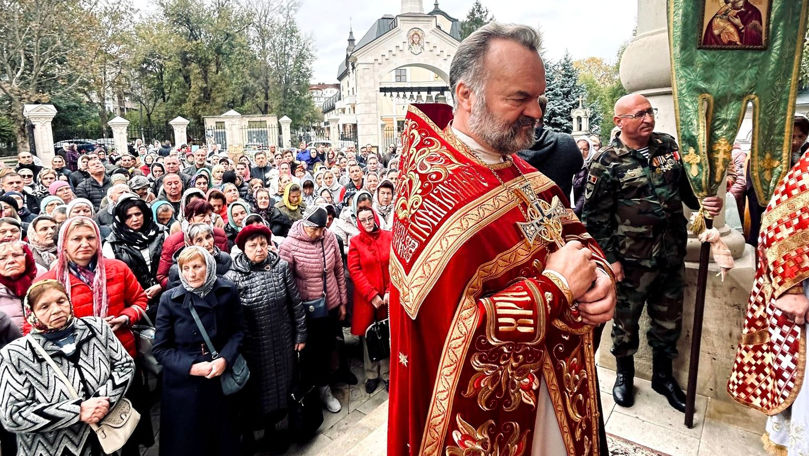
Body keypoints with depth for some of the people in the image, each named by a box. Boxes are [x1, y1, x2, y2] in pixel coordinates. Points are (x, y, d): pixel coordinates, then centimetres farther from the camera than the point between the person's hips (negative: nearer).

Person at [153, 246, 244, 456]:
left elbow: (237, 332, 1)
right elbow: (161, 348, -5)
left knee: (224, 439, 16)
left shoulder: (228, 291, -6)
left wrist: (225, 359, -15)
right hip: (183, 383, -1)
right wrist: (191, 367, -17)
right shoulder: (169, 299, -8)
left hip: (221, 379, 1)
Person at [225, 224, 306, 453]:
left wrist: (300, 334, 3)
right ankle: (249, 433, 39)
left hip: (282, 342, 3)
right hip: (254, 347, -3)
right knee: (257, 390, 13)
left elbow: (296, 303, 0)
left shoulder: (281, 267, -7)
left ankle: (271, 428, 45)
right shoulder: (232, 277, -14)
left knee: (280, 386, 19)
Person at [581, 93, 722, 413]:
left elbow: (687, 184, 14)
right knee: (626, 321, 12)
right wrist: (610, 258, -13)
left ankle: (662, 375, 40)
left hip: (671, 257, 5)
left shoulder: (668, 146, 4)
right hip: (631, 262, -5)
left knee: (669, 320, 18)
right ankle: (624, 374, 36)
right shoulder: (606, 163, -13)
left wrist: (705, 201, -9)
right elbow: (594, 216, -13)